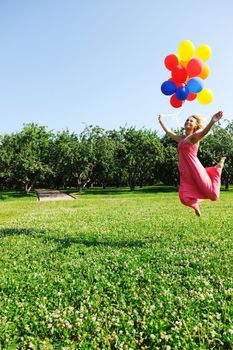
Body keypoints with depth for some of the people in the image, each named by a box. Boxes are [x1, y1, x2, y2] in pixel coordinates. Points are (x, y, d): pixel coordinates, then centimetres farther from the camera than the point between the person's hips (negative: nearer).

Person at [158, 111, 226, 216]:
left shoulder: (195, 137, -3)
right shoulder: (181, 139, 15)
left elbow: (204, 131, -26)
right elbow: (168, 132, 30)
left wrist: (212, 122, -46)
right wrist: (161, 121, 42)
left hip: (195, 169, -5)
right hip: (184, 172, 6)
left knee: (212, 194, 4)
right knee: (185, 198, -5)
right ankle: (195, 204, 32)